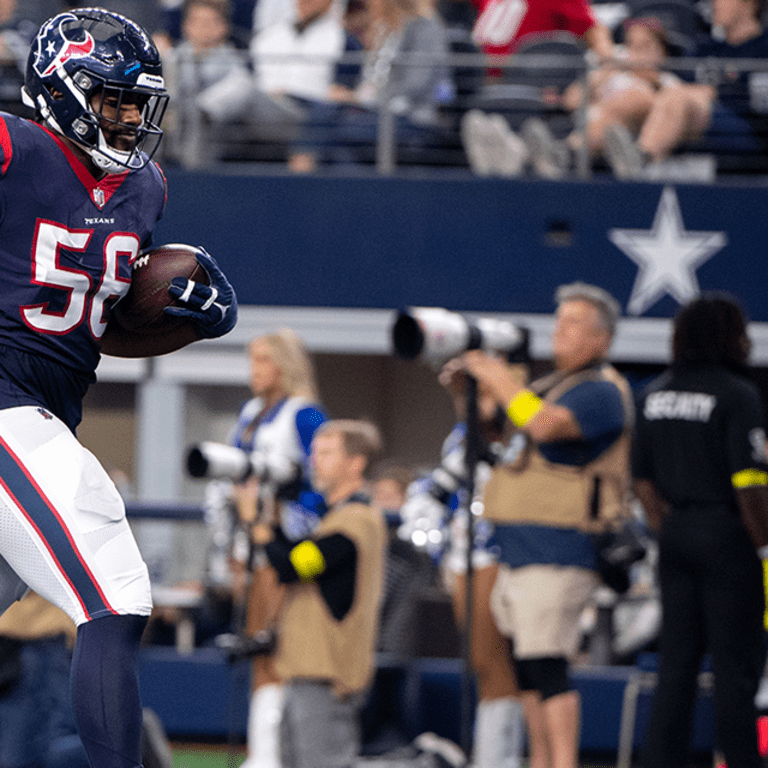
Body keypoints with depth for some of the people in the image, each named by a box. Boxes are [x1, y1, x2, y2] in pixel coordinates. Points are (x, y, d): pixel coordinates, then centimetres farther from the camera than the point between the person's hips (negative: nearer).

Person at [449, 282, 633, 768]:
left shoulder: (601, 393, -9)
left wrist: (497, 376, -15)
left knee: (546, 664, -16)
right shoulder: (552, 385, 22)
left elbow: (544, 425, -27)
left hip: (558, 551, -10)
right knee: (529, 668, 11)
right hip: (519, 551, 10)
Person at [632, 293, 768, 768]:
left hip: (676, 537, 6)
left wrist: (669, 532, 17)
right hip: (728, 534, -6)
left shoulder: (654, 395, 10)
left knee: (676, 665, 8)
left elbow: (644, 480, 12)